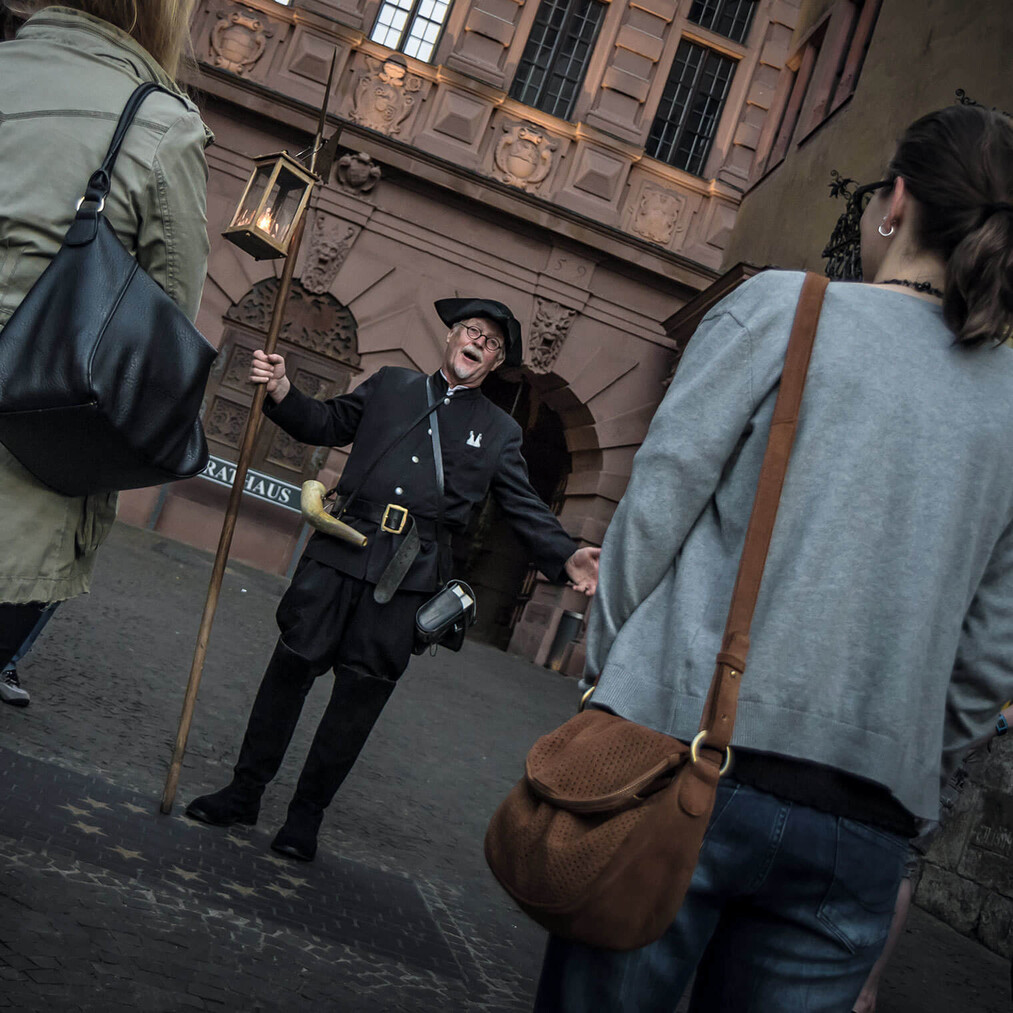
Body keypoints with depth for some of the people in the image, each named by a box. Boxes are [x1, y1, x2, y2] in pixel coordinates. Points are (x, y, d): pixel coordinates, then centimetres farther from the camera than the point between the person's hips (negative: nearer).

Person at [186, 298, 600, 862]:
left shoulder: (500, 432, 13)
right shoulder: (391, 385, 16)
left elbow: (526, 508, 8)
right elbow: (327, 424, 21)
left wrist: (567, 558, -8)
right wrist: (283, 392, 2)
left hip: (409, 576, -1)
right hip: (340, 551, 1)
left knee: (360, 694, 1)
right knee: (291, 667, 0)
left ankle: (307, 814, 15)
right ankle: (246, 792, 16)